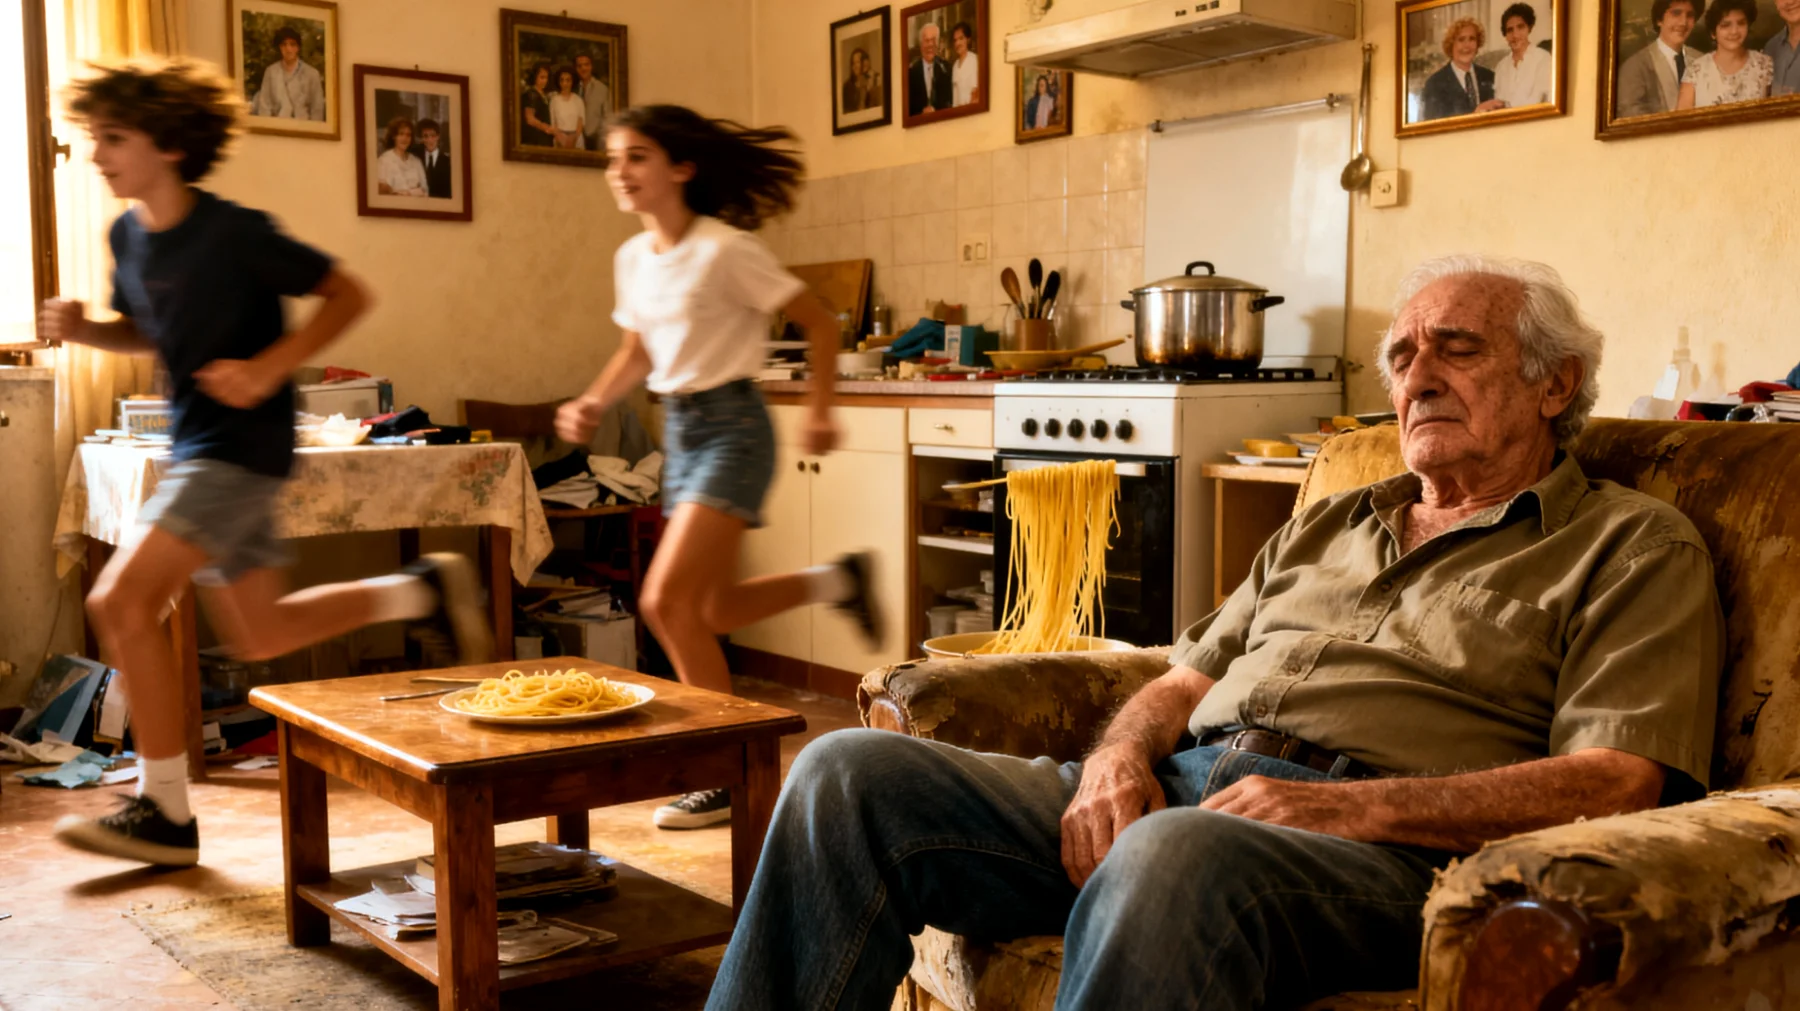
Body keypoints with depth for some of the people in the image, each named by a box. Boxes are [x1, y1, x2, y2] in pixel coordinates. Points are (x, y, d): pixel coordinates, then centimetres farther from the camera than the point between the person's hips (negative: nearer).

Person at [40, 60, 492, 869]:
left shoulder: (234, 233, -16)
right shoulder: (128, 236, 6)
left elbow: (348, 296, -10)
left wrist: (269, 368, -21)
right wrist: (82, 329, 1)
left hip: (243, 447, -9)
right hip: (195, 447, 9)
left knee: (120, 603, -16)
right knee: (260, 637, 16)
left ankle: (164, 813, -5)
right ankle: (424, 591, 31)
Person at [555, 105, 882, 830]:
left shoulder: (726, 250, -14)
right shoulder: (632, 258, 7)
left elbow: (819, 322, -8)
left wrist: (819, 410, -14)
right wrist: (592, 404, 4)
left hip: (731, 427, -8)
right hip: (678, 429, 8)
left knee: (666, 601, -14)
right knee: (715, 611, 14)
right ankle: (837, 582, 38)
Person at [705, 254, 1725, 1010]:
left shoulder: (1637, 547, 9)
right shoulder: (1328, 526, 28)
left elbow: (1613, 781, -5)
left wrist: (1352, 806, -16)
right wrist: (1120, 755, -1)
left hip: (1374, 848, -6)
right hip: (1171, 788, 6)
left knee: (1176, 856, -43)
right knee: (850, 772, -12)